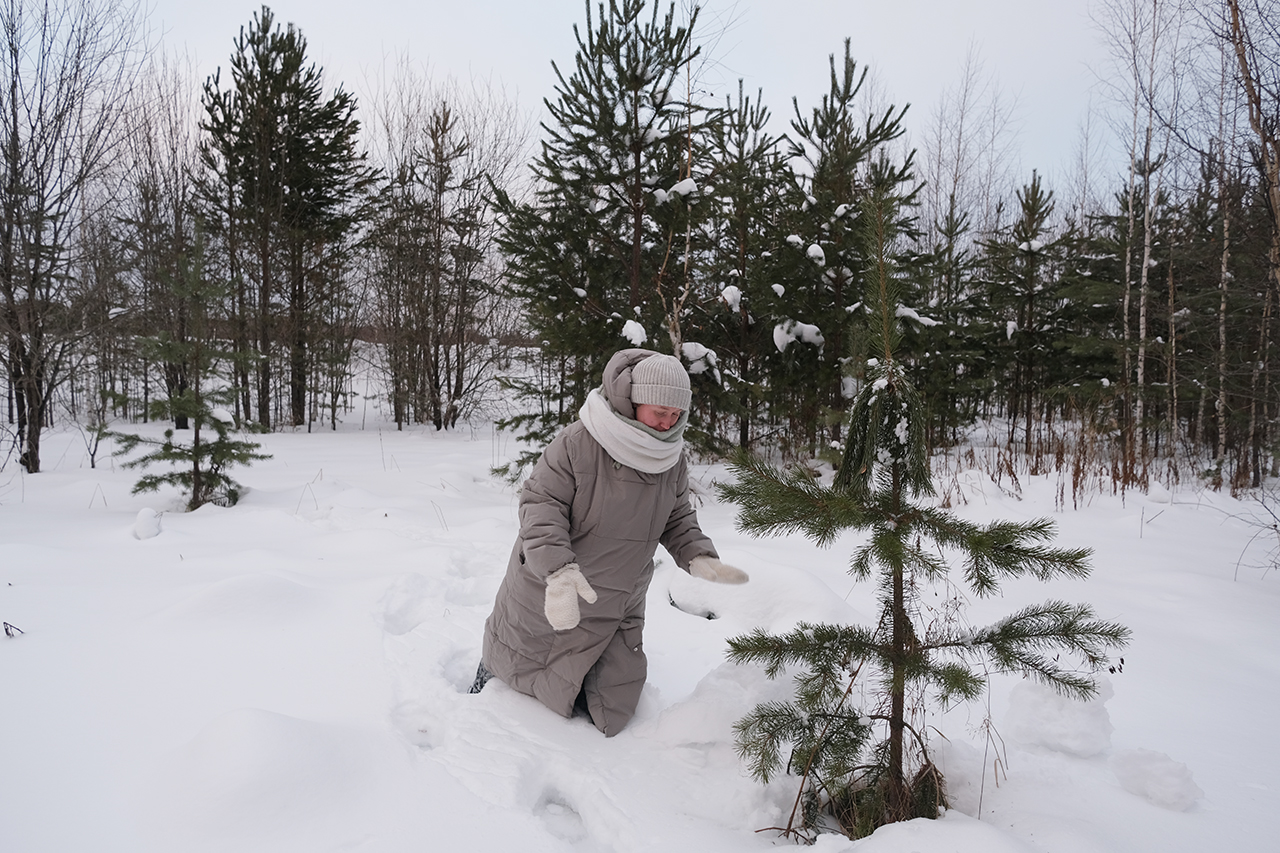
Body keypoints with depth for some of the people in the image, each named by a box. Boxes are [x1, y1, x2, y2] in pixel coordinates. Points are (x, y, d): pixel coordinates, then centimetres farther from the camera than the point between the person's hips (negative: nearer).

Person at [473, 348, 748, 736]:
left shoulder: (672, 457, -6)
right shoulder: (579, 441, -24)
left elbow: (678, 518, 7)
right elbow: (540, 503, -22)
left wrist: (699, 557, -11)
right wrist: (558, 569, -36)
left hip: (616, 610, 4)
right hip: (545, 595, -4)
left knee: (609, 711, 6)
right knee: (513, 660, 20)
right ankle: (489, 673, 54)